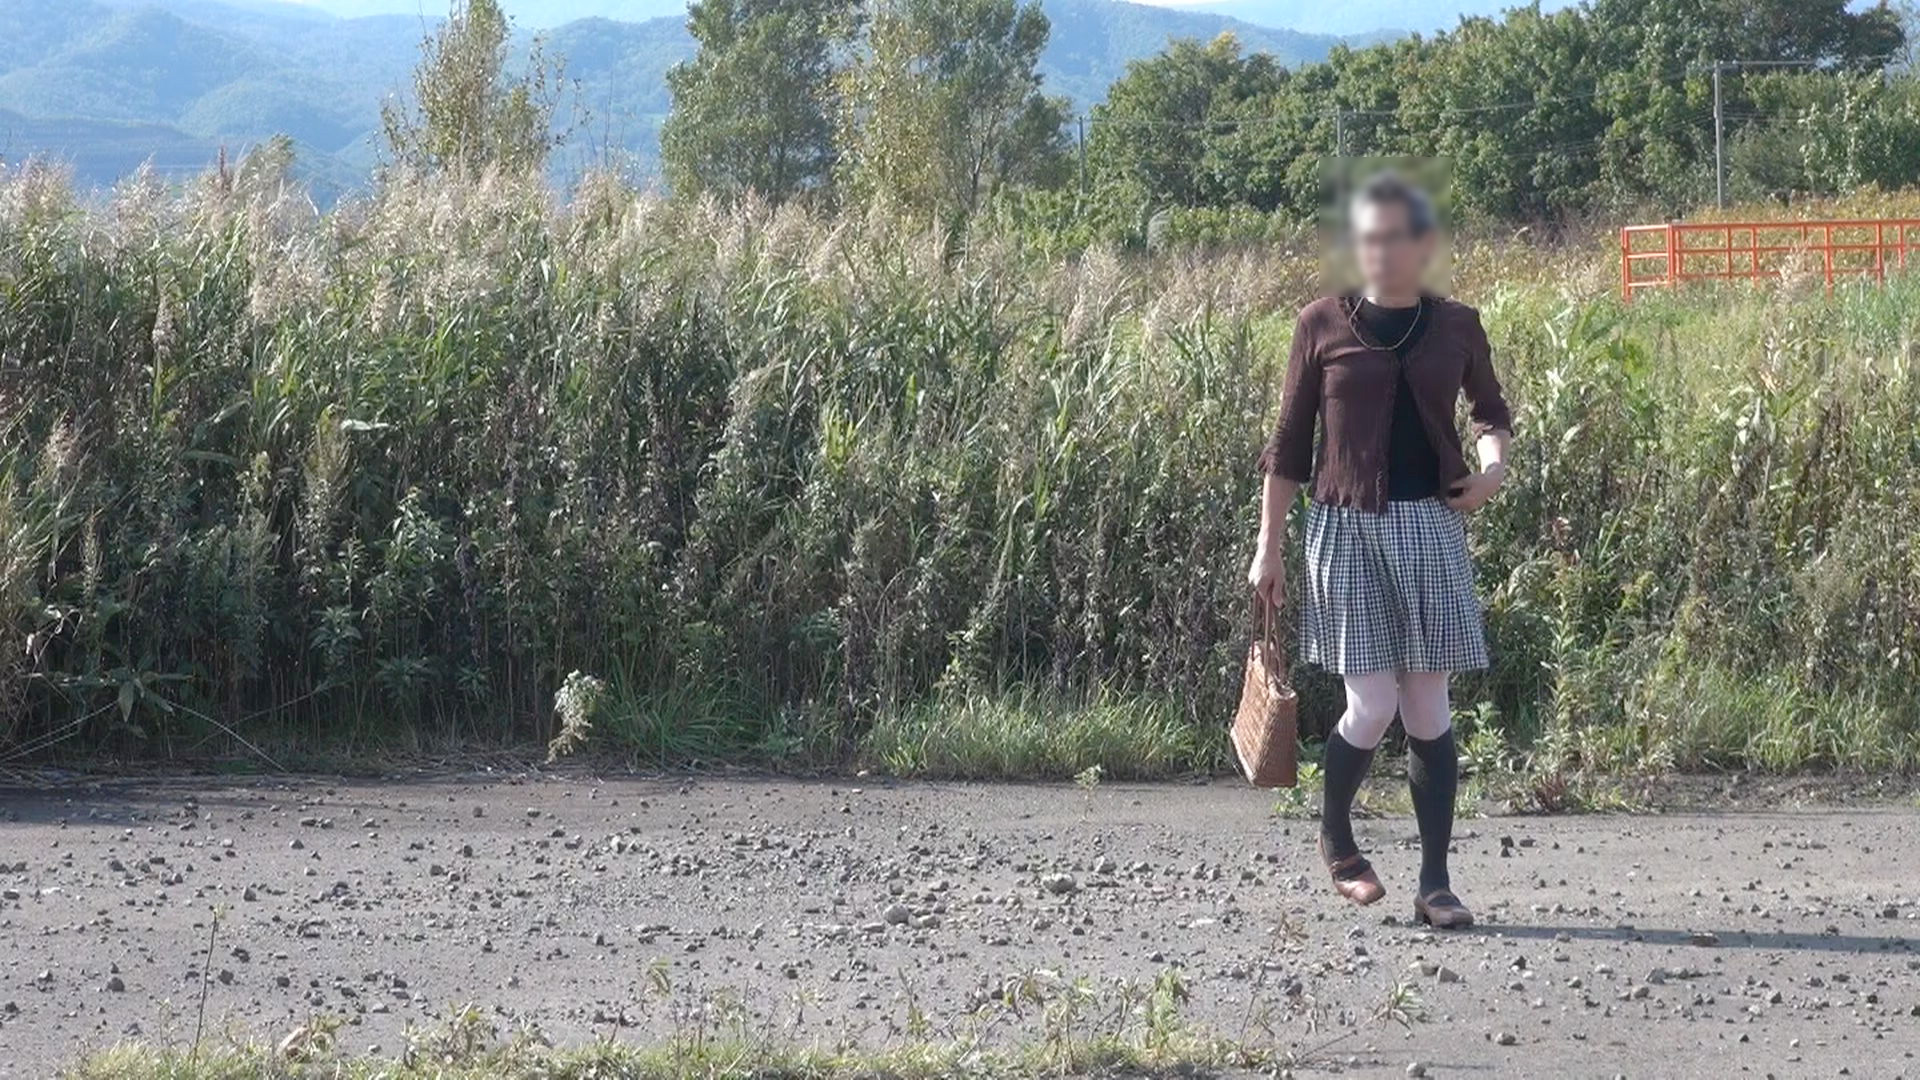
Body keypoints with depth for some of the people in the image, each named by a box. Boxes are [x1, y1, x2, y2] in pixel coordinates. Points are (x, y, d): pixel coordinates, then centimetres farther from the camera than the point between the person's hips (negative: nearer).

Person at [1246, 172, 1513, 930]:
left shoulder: (1456, 326, 5)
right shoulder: (1323, 325, -1)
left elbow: (1490, 411, 23)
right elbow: (1289, 442, 4)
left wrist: (1494, 463, 1)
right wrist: (1269, 546, 3)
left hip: (1429, 529, 2)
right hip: (1348, 528, -2)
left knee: (1428, 705, 1)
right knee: (1373, 704, -8)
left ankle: (1435, 884, 8)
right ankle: (1334, 838, 21)